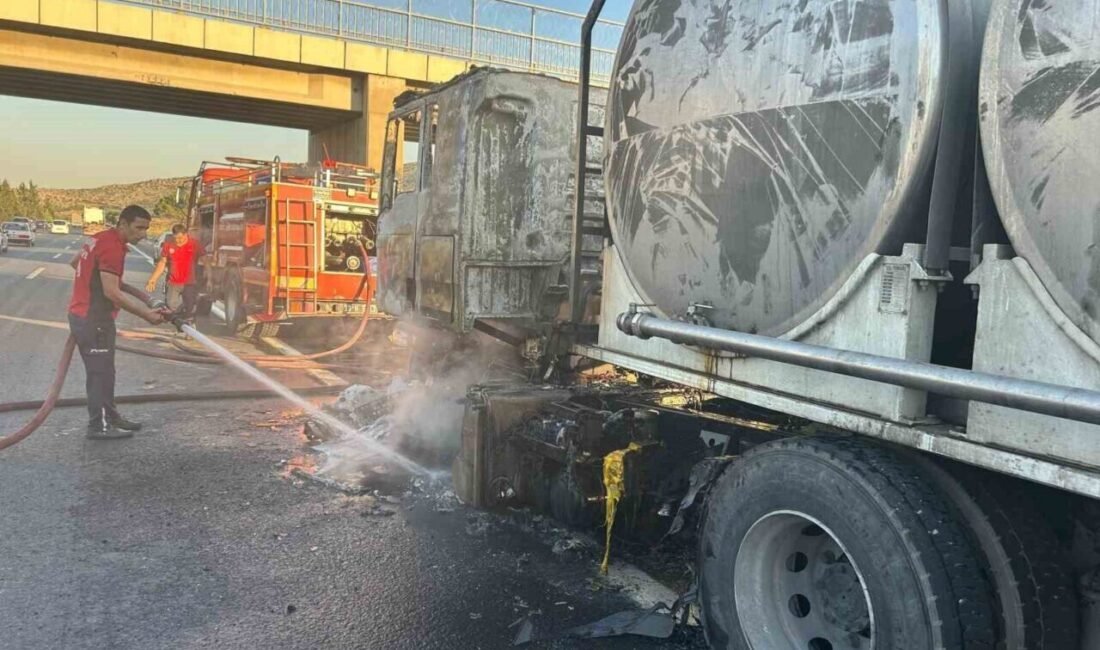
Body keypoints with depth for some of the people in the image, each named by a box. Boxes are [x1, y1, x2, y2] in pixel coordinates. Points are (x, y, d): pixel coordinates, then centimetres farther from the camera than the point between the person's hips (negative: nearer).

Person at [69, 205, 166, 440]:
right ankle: (100, 426, 3)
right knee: (101, 372, -3)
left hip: (83, 314, 10)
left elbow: (75, 261, 26)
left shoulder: (101, 239, 11)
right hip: (93, 319, -10)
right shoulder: (113, 247, -20)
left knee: (101, 370, 17)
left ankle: (109, 416, 26)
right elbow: (112, 293, -25)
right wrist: (146, 314, -24)